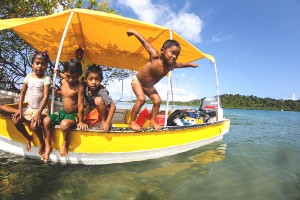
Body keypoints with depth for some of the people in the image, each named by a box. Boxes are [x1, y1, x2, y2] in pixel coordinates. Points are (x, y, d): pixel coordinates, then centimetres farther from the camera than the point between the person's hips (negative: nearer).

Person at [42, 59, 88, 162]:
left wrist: (80, 121, -16)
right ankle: (48, 146, 5)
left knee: (64, 124, -34)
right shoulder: (63, 81, 2)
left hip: (73, 115, -7)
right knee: (46, 120, -10)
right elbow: (66, 77, 32)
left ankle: (65, 143, -1)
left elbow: (80, 105, -18)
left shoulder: (79, 86, -18)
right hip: (62, 112, 7)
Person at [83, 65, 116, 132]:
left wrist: (107, 123, -37)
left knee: (98, 100, -32)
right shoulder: (86, 89, -14)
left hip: (103, 112, -5)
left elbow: (113, 106, -34)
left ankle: (104, 120, -14)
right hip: (94, 112, 6)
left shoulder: (102, 91, -29)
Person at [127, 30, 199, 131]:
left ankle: (152, 121, 11)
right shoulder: (155, 56, -31)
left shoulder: (172, 65, -15)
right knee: (141, 99, -24)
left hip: (149, 86, 6)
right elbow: (144, 42, -22)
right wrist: (133, 32, -16)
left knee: (157, 101, -2)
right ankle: (132, 121, -11)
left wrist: (191, 64, 24)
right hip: (137, 80, -6)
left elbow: (181, 64, 8)